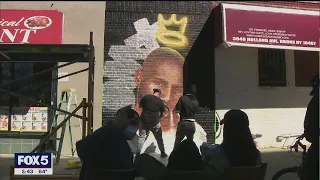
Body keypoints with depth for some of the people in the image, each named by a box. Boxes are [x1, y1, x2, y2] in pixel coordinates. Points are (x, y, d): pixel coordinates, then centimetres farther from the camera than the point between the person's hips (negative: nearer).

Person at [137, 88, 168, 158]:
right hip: (155, 122, 0)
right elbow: (162, 114, 7)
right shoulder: (160, 102, -2)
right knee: (159, 138, 14)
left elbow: (140, 106, 9)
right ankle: (163, 153, 23)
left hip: (144, 120, 1)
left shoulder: (146, 97, -3)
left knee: (141, 137, 11)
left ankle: (138, 153, 9)